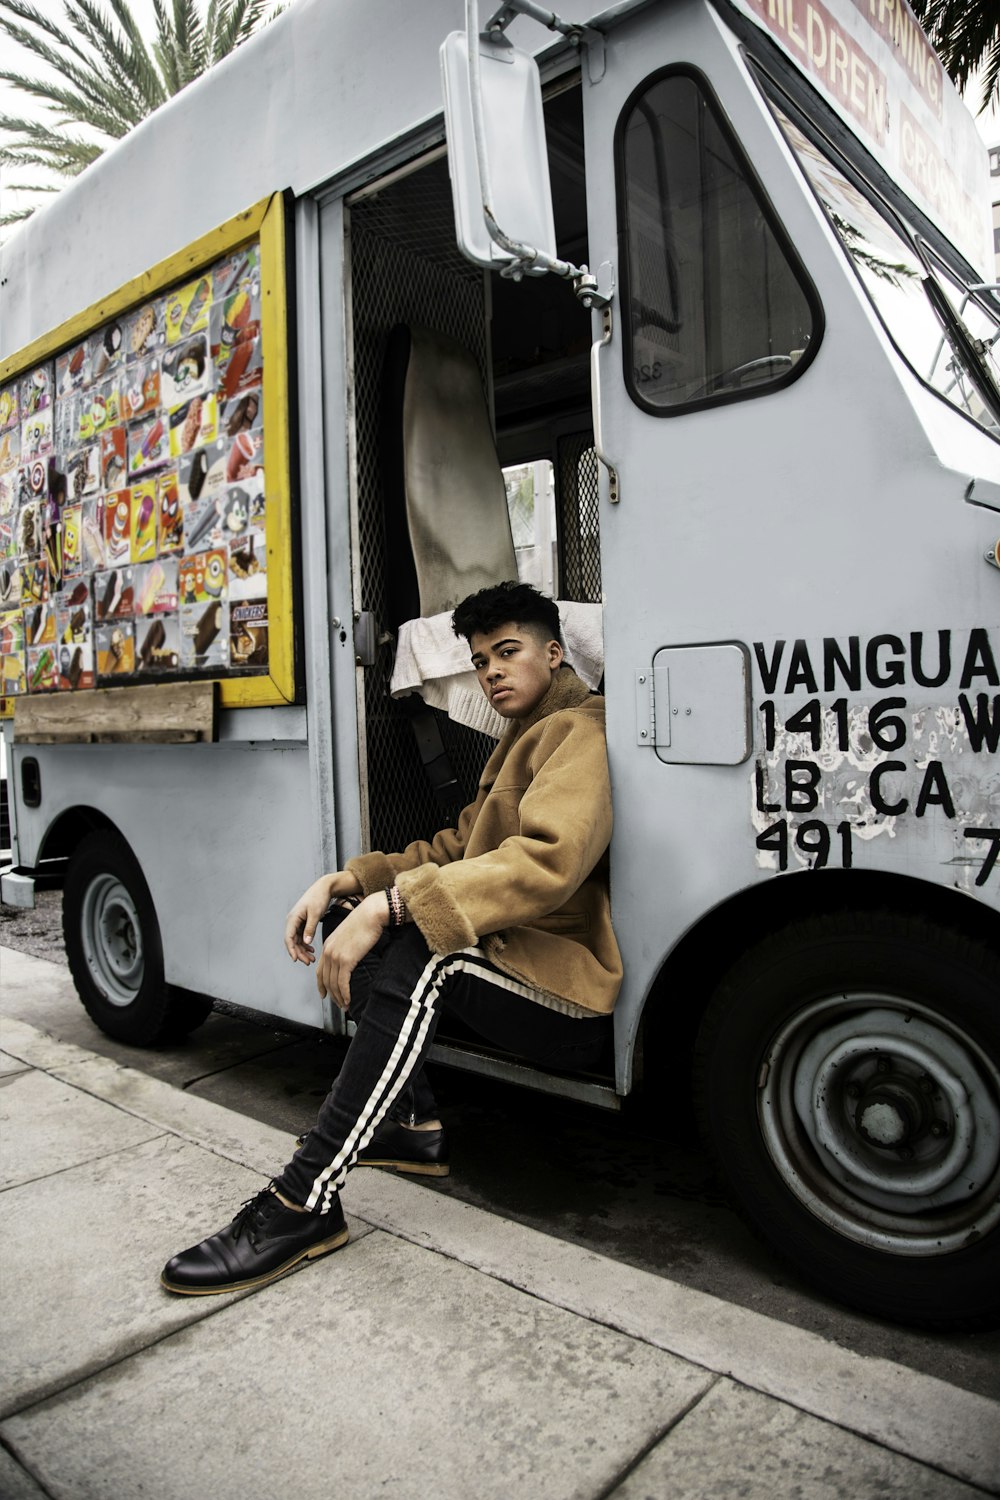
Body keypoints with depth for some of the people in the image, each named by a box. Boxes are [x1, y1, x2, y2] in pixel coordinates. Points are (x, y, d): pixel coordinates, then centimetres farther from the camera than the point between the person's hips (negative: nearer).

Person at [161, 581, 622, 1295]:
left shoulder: (581, 730, -10)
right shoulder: (520, 741, 22)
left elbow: (546, 860, -29)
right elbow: (452, 849, 19)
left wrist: (390, 904, -33)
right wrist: (347, 881, 3)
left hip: (577, 997, -10)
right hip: (509, 960, 10)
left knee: (421, 955, -35)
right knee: (352, 916, 9)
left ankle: (305, 1203, -25)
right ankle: (415, 1125, 7)